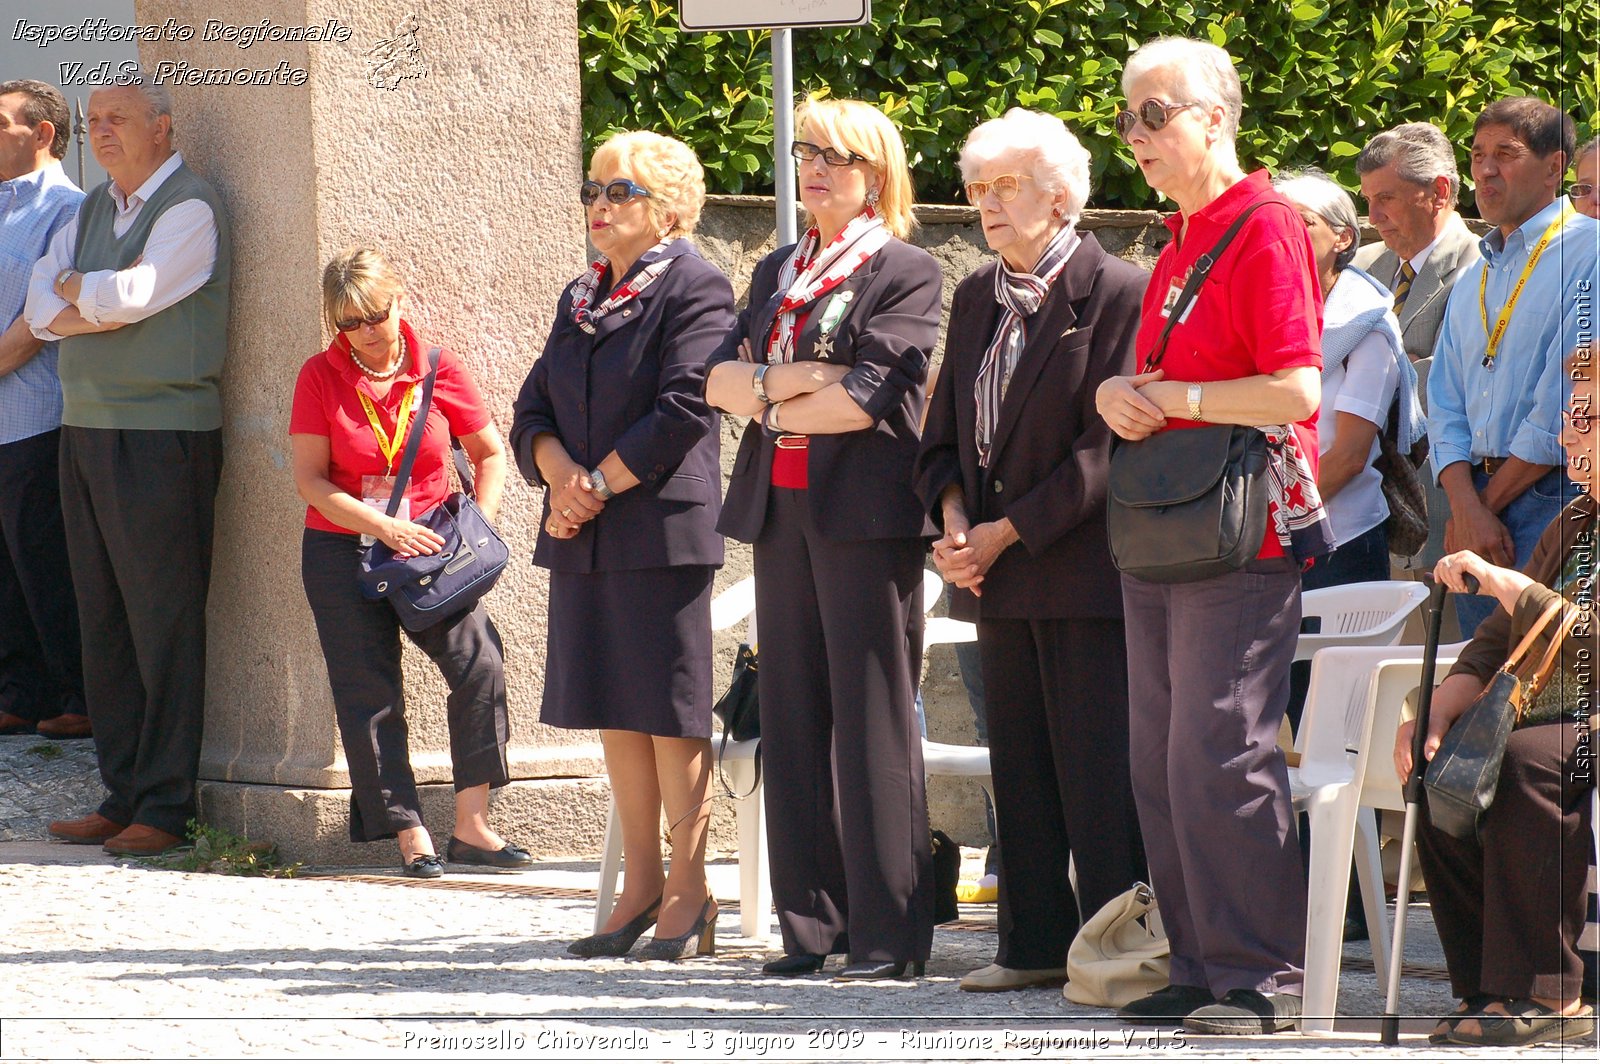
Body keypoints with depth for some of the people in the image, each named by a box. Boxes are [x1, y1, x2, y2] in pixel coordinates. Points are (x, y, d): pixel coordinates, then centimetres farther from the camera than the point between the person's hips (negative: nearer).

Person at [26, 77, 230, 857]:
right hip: (86, 430, 8)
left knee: (164, 623, -6)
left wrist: (74, 290, 2)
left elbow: (126, 295, -17)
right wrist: (102, 306, -10)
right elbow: (41, 310, 8)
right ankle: (123, 796, 13)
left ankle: (166, 807, -3)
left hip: (161, 433, -8)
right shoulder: (92, 211, 17)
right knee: (103, 622, 8)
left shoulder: (190, 210, -7)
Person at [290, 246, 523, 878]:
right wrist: (385, 527, -16)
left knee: (478, 660, -18)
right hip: (342, 552, 0)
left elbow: (490, 452, 13)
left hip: (428, 544, 0)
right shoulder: (321, 377, -2)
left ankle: (471, 825, -12)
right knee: (371, 695, -4)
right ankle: (410, 836, 2)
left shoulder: (439, 372, 1)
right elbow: (310, 480, -5)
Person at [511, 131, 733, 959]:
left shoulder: (695, 289, -5)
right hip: (583, 537, 7)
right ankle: (641, 888, 15)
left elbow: (683, 410, -15)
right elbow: (534, 409, 13)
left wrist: (600, 485, -14)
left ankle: (688, 891, 1)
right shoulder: (582, 299, 18)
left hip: (663, 528, -7)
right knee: (613, 709, 9)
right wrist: (559, 472, -7)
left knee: (669, 711, -5)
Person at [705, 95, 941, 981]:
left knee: (871, 719, -7)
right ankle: (812, 923, 10)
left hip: (863, 510, -7)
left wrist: (775, 406, -4)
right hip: (780, 509, 7)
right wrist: (788, 381, -9)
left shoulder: (906, 273, -3)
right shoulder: (778, 273, 19)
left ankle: (889, 932, -6)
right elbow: (719, 378, 10)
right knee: (793, 717, 6)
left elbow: (873, 398, -14)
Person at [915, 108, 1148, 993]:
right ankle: (1035, 945, 15)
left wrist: (1007, 532, -15)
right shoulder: (976, 299, 15)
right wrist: (951, 518, -2)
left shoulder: (1117, 295, -9)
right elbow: (945, 431, 18)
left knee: (1096, 773, -6)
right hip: (998, 579, 7)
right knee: (1019, 768, 10)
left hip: (1080, 567, -7)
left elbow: (1108, 446, -15)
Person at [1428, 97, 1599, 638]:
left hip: (1552, 496, -7)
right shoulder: (1472, 282, 21)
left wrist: (1490, 502, -6)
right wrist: (1466, 508, -5)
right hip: (1478, 498, 7)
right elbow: (1445, 406, 14)